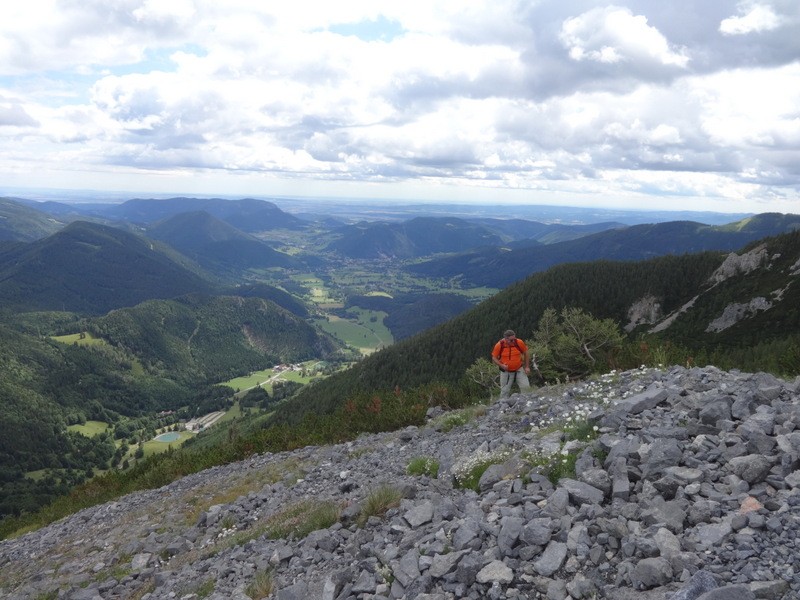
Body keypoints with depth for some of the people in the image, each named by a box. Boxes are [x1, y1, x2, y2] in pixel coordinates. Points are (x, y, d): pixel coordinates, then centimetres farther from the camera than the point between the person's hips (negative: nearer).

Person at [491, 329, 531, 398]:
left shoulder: (519, 343, -14)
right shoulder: (499, 345, -16)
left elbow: (526, 354, 2)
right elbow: (494, 358, -6)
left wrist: (527, 367, 0)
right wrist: (502, 365, -22)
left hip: (519, 370, 1)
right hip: (506, 372, -1)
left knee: (526, 387, -8)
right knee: (505, 390, 5)